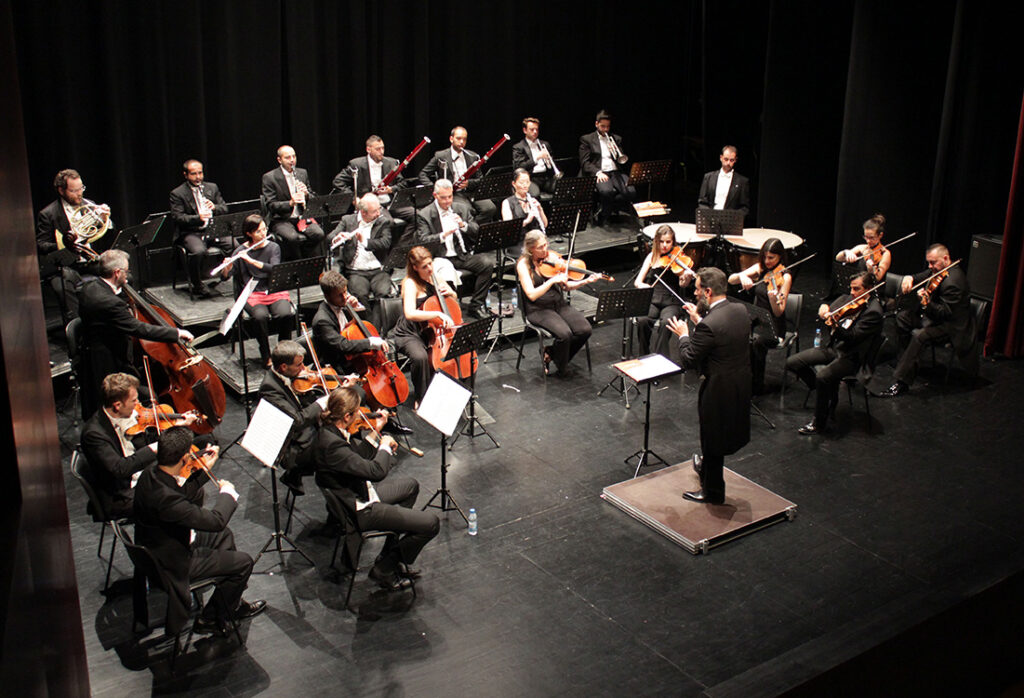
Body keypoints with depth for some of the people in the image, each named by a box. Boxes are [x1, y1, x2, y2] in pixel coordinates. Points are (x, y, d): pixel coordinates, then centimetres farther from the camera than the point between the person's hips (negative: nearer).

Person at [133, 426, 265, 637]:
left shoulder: (151, 473, -11)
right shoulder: (165, 497, -39)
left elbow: (184, 496, 8)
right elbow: (216, 520, -33)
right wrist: (227, 492, -16)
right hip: (174, 562, -9)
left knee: (224, 535, 25)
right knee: (243, 562, -1)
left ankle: (233, 603, 38)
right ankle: (210, 619, 18)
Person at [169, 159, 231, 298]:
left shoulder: (212, 187, 17)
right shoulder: (177, 193, 2)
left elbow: (225, 208, 17)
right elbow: (177, 218, -8)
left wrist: (214, 207, -7)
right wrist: (198, 217, -24)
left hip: (213, 230, 4)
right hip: (191, 233, -4)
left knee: (234, 245, -24)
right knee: (199, 251, -36)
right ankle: (196, 285, -13)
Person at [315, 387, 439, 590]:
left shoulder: (331, 430, -4)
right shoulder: (332, 445, -34)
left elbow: (359, 454, 13)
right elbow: (377, 471, -35)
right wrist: (385, 445, -17)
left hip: (359, 491, 11)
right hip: (359, 509, -11)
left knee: (410, 485, 31)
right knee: (430, 524, -10)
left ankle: (390, 554, 31)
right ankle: (384, 570, 9)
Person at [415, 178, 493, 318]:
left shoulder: (462, 207, 13)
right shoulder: (424, 215, 0)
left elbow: (477, 231, 10)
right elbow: (422, 241, -11)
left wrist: (464, 225, -12)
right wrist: (444, 235, -26)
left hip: (463, 255, 4)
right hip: (441, 258, -4)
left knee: (487, 264, -21)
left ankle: (476, 305, -7)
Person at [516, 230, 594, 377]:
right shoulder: (523, 264, -9)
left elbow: (566, 285, 8)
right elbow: (531, 295, -18)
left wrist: (585, 281, -9)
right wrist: (553, 280, -25)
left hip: (559, 304, 5)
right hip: (538, 310, -5)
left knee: (585, 330, -17)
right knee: (564, 334, -29)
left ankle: (551, 353, 5)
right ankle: (562, 369, 0)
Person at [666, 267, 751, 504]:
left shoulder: (709, 325, -29)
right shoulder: (740, 311, -3)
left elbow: (688, 361, -21)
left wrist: (683, 336, -5)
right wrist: (699, 321, 11)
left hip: (719, 390, -8)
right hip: (741, 384, 8)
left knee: (712, 439, 11)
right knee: (719, 437, 29)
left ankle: (712, 492, 27)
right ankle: (706, 467, 51)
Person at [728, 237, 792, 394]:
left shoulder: (785, 277, -9)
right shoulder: (760, 268, 7)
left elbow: (779, 312, -16)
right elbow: (730, 280, 0)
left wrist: (773, 299, -36)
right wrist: (742, 276, -21)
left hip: (773, 327, -4)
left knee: (756, 341, -34)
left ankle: (756, 385, -17)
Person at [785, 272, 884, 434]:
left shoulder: (873, 311, -16)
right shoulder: (847, 299, 7)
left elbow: (852, 337, -24)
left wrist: (836, 325, -41)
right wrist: (823, 310, -16)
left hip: (851, 357, -8)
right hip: (834, 348, 8)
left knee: (823, 376, -33)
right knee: (792, 362, -4)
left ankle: (819, 423, -14)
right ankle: (828, 392, 11)